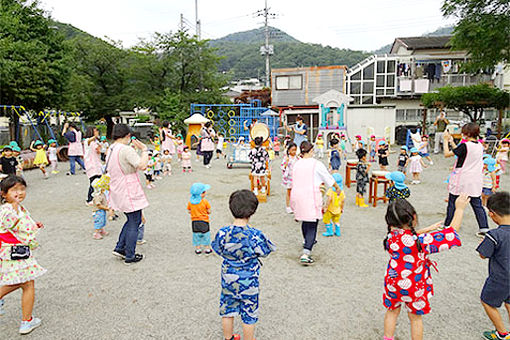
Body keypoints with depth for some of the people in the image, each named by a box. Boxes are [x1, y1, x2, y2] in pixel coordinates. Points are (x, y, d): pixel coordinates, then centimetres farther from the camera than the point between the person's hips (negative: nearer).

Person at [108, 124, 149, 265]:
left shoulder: (111, 149, 11)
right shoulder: (126, 149, -19)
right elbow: (142, 165, -27)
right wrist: (144, 150, -12)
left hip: (117, 190, 9)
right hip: (129, 191, -9)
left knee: (131, 220, 21)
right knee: (134, 222, 2)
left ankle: (120, 248, 22)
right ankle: (130, 256, 9)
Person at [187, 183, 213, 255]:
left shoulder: (190, 202, -7)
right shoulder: (205, 202, -17)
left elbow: (189, 211, 1)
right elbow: (209, 212, -11)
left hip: (194, 222, 3)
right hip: (204, 222, -3)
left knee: (196, 235, 16)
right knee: (206, 235, 13)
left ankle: (198, 249, 24)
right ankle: (207, 249, 22)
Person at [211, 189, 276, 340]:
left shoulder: (222, 233, -17)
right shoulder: (255, 235, -25)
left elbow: (219, 251, 0)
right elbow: (264, 252, -9)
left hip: (228, 279, 3)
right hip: (248, 282, -3)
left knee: (227, 311, 23)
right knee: (249, 315, 16)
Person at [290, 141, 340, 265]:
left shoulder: (296, 164, 8)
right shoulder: (316, 164, -6)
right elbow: (329, 178, 6)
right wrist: (337, 188, 25)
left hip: (296, 195, 6)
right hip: (311, 196, -6)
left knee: (305, 221, 26)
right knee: (312, 225, -3)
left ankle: (307, 241, 48)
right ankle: (306, 254, -12)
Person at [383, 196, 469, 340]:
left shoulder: (391, 236, -15)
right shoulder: (422, 241, -28)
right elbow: (452, 232, -19)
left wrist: (427, 229, 13)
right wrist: (459, 209, -12)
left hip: (393, 282, 3)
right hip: (415, 287, -3)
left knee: (392, 311, 24)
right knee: (415, 317, 19)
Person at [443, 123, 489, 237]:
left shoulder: (465, 146, -18)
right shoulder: (480, 146, 6)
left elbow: (447, 154, -13)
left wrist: (446, 140, -3)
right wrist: (452, 142, 18)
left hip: (460, 182, -6)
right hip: (475, 183, 6)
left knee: (453, 205, 7)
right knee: (477, 205, 12)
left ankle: (447, 226, 16)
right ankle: (484, 228, 11)